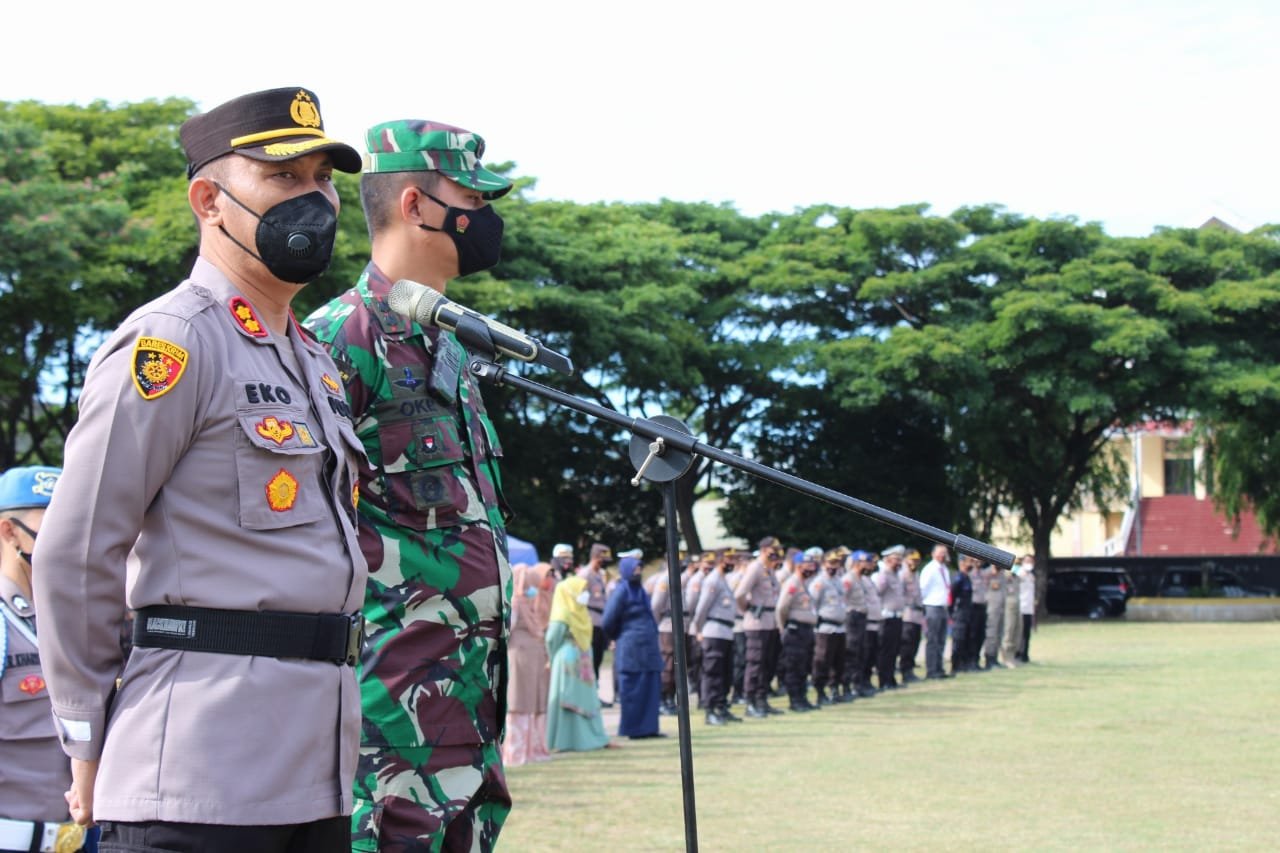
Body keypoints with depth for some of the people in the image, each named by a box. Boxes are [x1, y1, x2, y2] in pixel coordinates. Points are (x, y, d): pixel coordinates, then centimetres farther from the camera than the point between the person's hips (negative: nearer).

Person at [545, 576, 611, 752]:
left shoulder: (580, 614, 14)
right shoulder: (563, 615, -12)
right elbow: (551, 640, -13)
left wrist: (587, 661, 8)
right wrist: (556, 661, -3)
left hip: (582, 664, 9)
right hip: (568, 664, -9)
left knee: (587, 701, 9)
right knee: (569, 701, -7)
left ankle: (594, 739, 12)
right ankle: (566, 742, -4)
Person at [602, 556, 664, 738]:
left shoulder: (640, 590, 15)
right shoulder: (621, 591, -9)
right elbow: (608, 622, -9)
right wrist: (618, 638, 7)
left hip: (647, 648, 8)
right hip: (630, 649, -8)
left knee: (651, 689, 7)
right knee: (633, 690, -1)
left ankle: (648, 728, 13)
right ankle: (633, 729, 7)